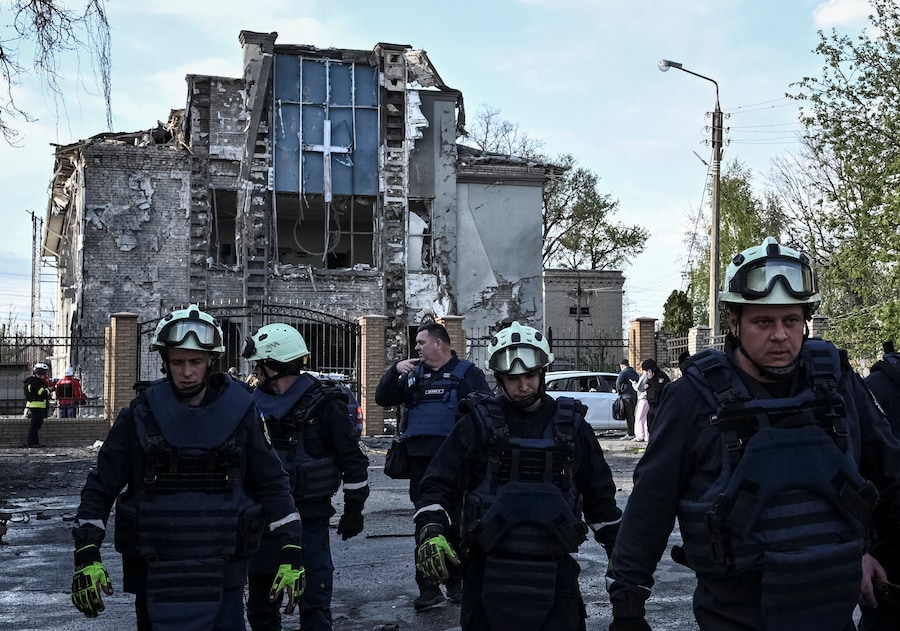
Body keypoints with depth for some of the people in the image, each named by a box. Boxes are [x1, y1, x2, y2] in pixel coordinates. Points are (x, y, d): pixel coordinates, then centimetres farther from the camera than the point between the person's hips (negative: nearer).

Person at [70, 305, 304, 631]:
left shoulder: (239, 412, -1)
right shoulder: (141, 414, -2)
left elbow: (272, 484, 2)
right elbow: (101, 486, 3)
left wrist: (292, 553, -4)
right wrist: (86, 556, -4)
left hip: (222, 575, 0)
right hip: (156, 575, 0)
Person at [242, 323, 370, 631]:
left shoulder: (324, 404, -11)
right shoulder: (255, 403, 6)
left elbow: (353, 459, -7)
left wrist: (354, 508, -5)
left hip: (310, 520, -5)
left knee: (314, 597, 0)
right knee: (260, 596, 15)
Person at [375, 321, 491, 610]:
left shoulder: (467, 373, 3)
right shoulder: (414, 375, 17)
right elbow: (383, 399, 15)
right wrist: (394, 370, 0)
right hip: (421, 462, 4)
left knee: (456, 523, 5)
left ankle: (455, 583, 17)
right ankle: (427, 588, 9)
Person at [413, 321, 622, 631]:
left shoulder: (570, 424, 6)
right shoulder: (478, 423, -1)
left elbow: (599, 493, 16)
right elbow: (439, 485, -2)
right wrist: (432, 532, -19)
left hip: (555, 573, 2)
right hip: (489, 571, -1)